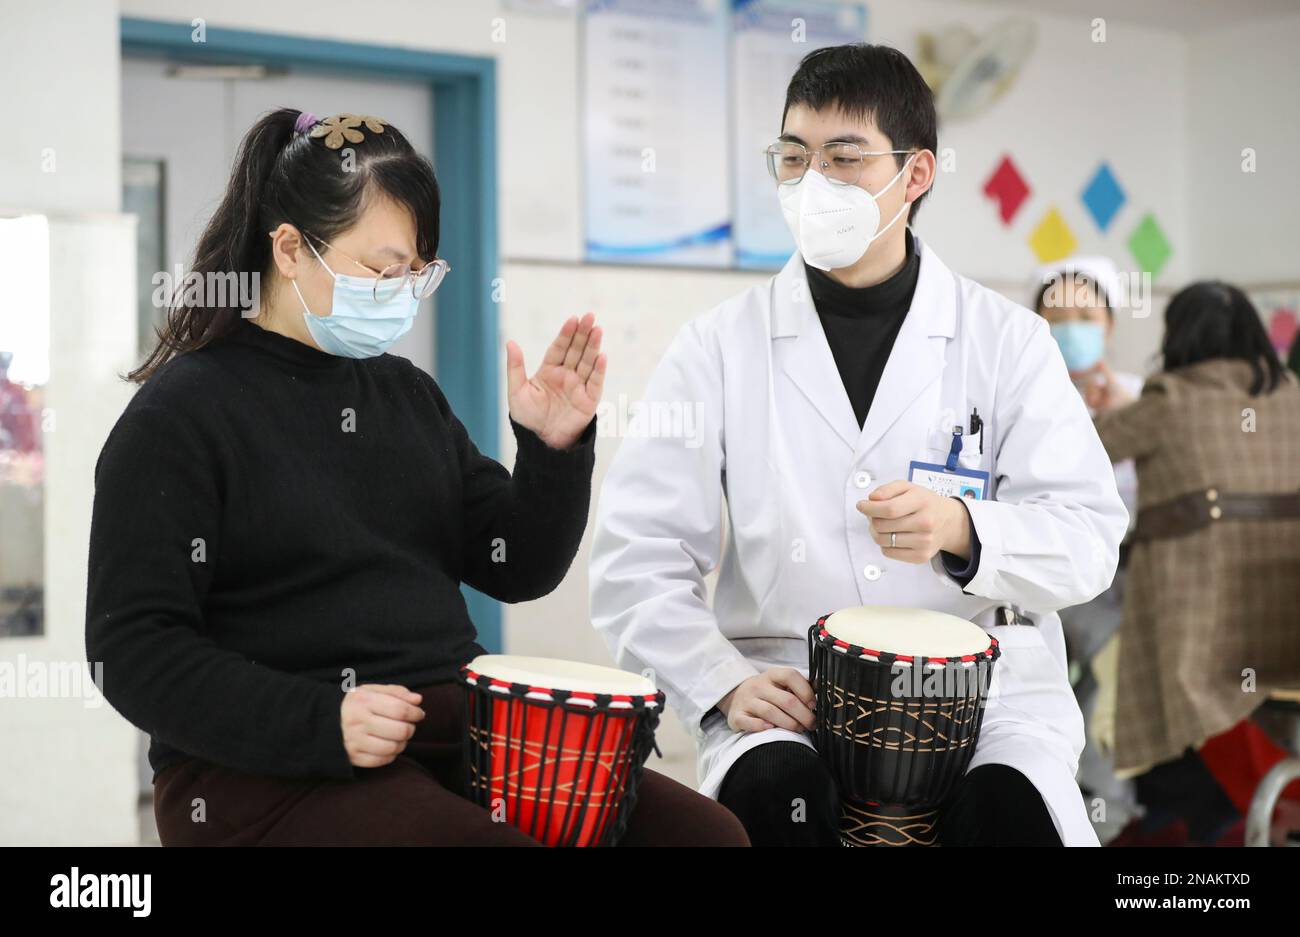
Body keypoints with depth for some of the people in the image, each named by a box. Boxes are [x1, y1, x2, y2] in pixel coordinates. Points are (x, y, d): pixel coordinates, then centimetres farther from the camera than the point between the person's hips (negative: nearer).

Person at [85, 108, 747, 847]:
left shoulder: (408, 394, 16)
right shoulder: (180, 415, -4)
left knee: (706, 829, -12)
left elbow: (516, 571, 16)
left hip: (455, 730, 6)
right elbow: (134, 652, -9)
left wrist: (555, 452, -3)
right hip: (266, 769, -6)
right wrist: (321, 724, -21)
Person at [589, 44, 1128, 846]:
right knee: (773, 793, -31)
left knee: (1009, 807, -30)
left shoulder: (1008, 341, 5)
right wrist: (723, 681, -14)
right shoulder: (719, 348, 5)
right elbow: (638, 558, 1)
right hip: (786, 688, 0)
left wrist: (962, 531, -22)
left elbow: (1089, 540, -2)